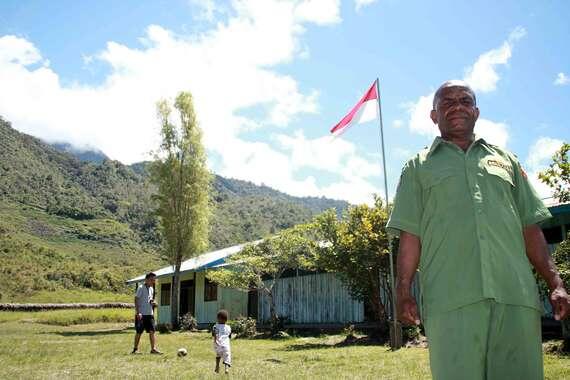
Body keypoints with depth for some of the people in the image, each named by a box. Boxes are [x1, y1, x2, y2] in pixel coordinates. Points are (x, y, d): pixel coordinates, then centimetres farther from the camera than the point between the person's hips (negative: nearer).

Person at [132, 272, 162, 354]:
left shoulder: (151, 288, 12)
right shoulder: (141, 288, -10)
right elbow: (136, 300, -12)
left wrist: (153, 303, 0)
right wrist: (138, 312, -18)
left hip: (150, 313, 6)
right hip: (141, 314, -6)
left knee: (152, 331, 0)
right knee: (139, 332, 2)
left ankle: (153, 348, 1)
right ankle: (135, 349, 14)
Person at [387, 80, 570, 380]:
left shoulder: (505, 159, 21)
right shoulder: (419, 167, 14)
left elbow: (530, 229, 18)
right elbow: (410, 234, 6)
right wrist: (403, 292, -2)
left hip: (516, 294, 3)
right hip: (450, 298, -2)